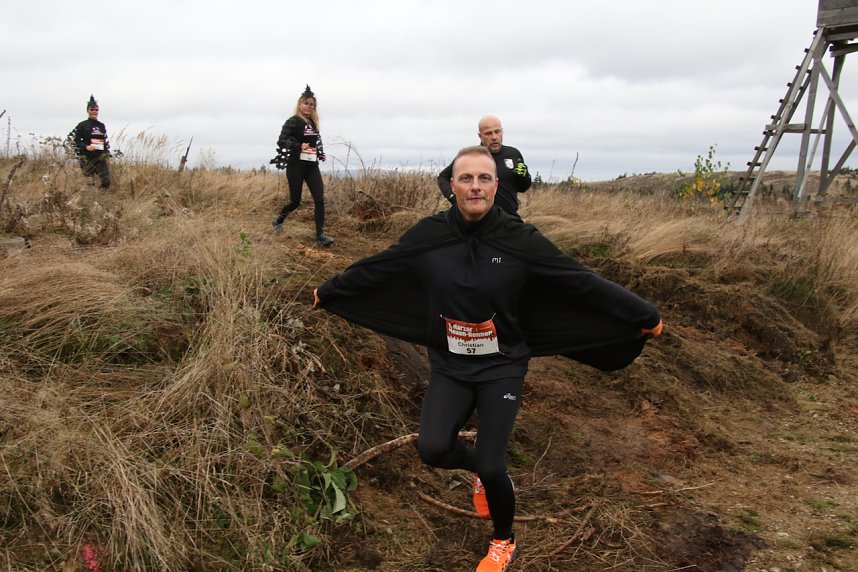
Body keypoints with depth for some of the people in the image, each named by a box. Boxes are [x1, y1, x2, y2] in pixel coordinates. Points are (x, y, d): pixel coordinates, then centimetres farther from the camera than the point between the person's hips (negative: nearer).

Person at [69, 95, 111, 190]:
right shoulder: (82, 125, 0)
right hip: (88, 158, -4)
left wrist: (107, 156, 15)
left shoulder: (102, 126, 14)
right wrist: (86, 147, -19)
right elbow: (75, 140, -3)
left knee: (106, 181, -7)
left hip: (101, 157, 4)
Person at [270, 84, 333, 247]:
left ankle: (320, 235, -7)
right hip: (296, 166, -5)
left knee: (319, 199, -9)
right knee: (295, 201, 4)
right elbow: (281, 141, -18)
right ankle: (279, 220, 35)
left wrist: (320, 154, 9)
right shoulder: (292, 121, -7)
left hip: (312, 166, 5)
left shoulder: (313, 123, 12)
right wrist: (299, 146, -32)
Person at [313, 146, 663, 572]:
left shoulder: (521, 240, -12)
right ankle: (486, 470, 22)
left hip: (502, 367, -2)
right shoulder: (428, 236, -8)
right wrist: (327, 292, 18)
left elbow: (584, 283, -6)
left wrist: (645, 315, -2)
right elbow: (370, 271, 6)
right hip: (449, 367, 2)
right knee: (432, 450, -16)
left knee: (490, 468, -8)